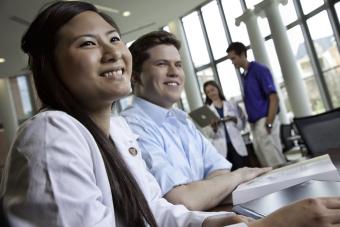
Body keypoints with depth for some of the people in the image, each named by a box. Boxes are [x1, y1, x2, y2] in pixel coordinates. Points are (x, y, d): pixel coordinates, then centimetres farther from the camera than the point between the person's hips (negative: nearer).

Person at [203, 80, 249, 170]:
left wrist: (234, 119, -7)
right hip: (222, 149, -1)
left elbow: (242, 125, 11)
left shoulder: (232, 105, 13)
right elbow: (211, 135, 6)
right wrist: (214, 128, -15)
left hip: (237, 145, 1)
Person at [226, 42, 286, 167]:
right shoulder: (244, 75, 17)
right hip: (254, 123, 8)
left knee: (276, 162, -5)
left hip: (265, 121, -8)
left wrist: (269, 124, -19)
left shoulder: (259, 70, -7)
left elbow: (274, 98, -13)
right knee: (266, 163, 10)